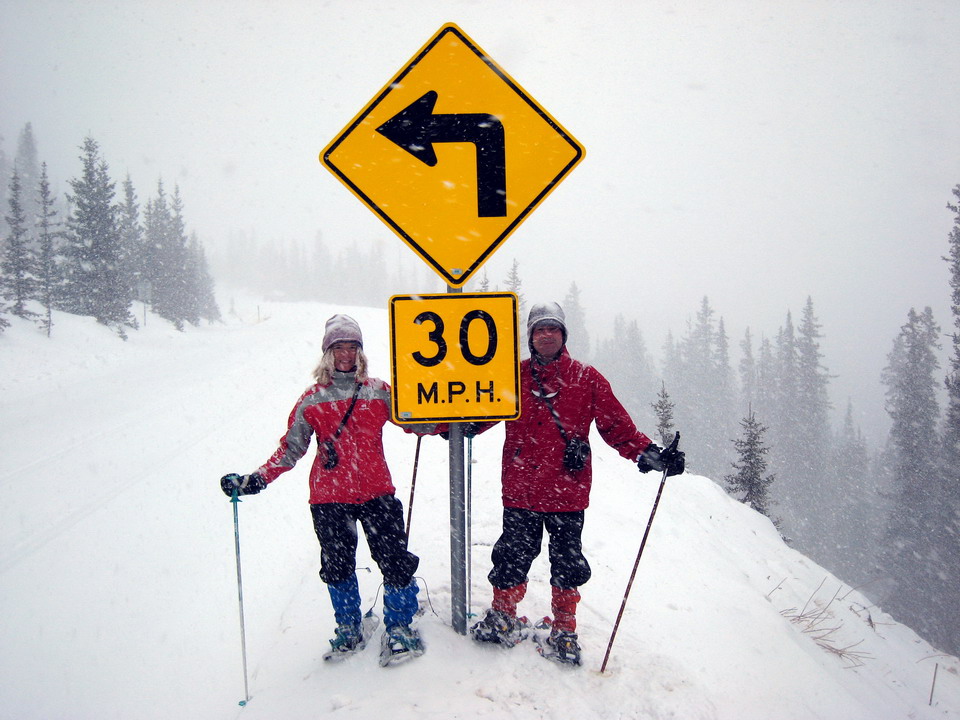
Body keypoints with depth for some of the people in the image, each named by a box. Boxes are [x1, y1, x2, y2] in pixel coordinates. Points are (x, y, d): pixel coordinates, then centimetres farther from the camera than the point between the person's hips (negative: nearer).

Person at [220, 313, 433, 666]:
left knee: (394, 560, -4)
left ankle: (399, 627, 17)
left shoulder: (379, 392, 6)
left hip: (376, 492, 0)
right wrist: (255, 480, -6)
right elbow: (290, 449, 5)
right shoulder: (312, 399, 5)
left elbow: (412, 421, 10)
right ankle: (348, 630, 31)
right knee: (337, 566, 9)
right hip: (329, 497, 0)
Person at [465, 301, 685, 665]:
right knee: (513, 556, 6)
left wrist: (650, 454, -11)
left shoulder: (586, 378, 3)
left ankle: (564, 631, 24)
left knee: (567, 563, 7)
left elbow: (616, 425, 2)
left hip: (567, 490, -1)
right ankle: (502, 618, 26)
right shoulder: (515, 376, 7)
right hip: (521, 488, 1)